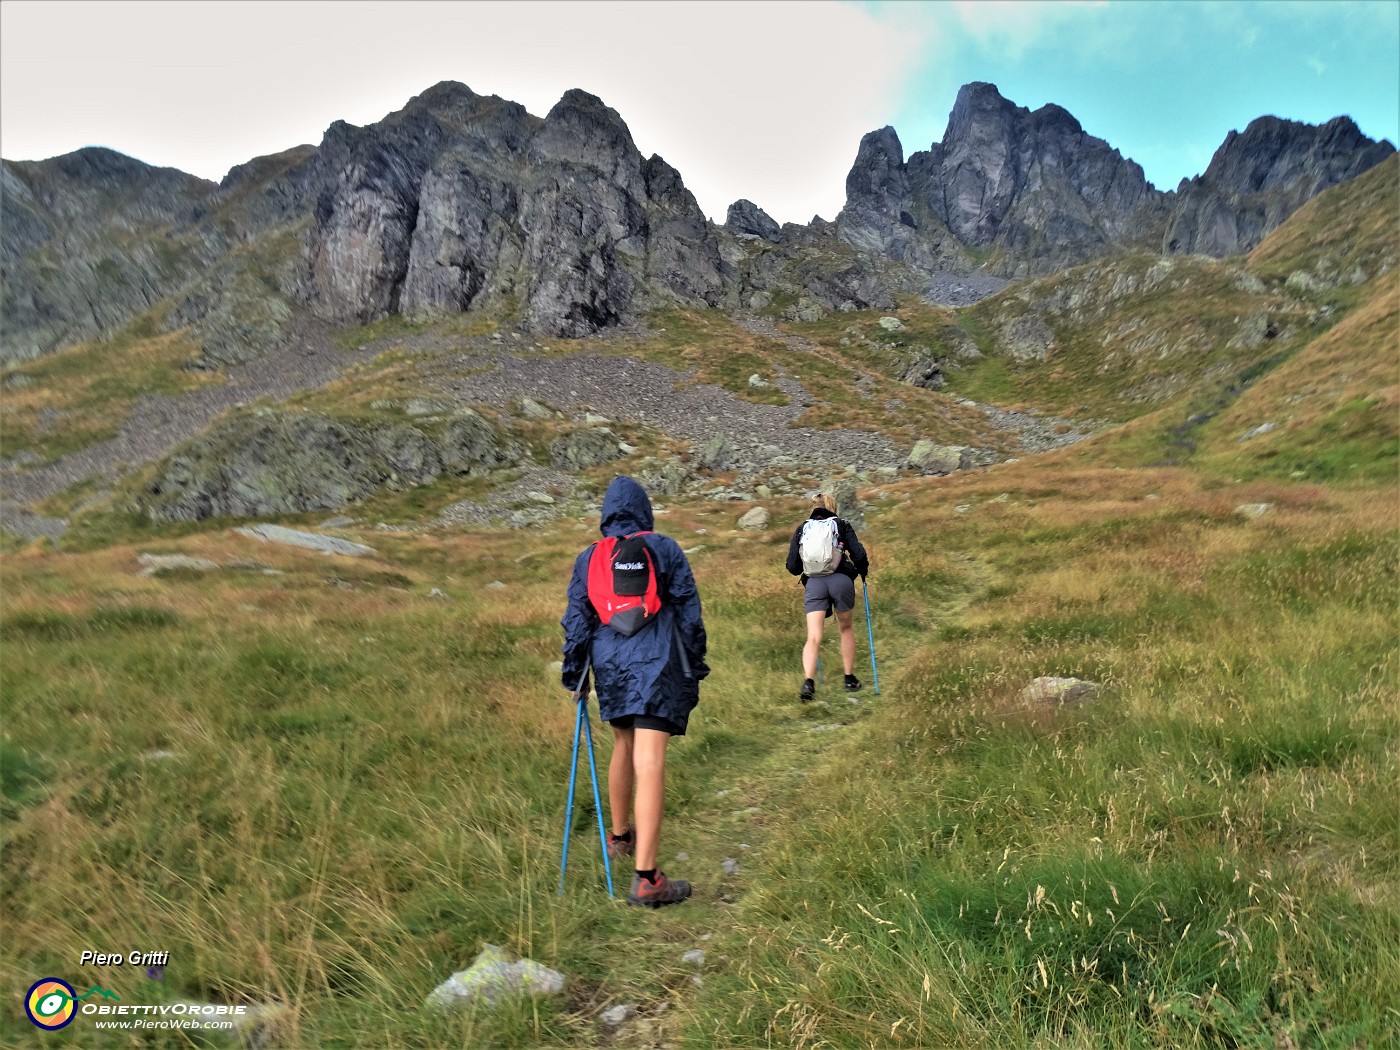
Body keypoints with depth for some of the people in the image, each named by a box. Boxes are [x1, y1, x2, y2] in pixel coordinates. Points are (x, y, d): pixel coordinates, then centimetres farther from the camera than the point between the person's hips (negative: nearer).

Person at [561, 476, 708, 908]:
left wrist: (574, 676, 17)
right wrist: (694, 668, 9)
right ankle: (646, 879, -12)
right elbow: (689, 612, 2)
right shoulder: (665, 549, 2)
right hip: (656, 664, -4)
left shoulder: (588, 558, 10)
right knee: (650, 764, -9)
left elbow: (576, 621, 9)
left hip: (609, 663, 4)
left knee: (623, 747, 25)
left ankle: (620, 836, 42)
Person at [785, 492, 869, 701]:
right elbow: (859, 554, 0)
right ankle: (850, 679, 26)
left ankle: (808, 681, -23)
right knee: (846, 629, 21)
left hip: (813, 583, 1)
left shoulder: (802, 529, 15)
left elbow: (792, 566, 10)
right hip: (841, 580, 0)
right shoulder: (842, 525, 11)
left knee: (813, 638, -3)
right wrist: (863, 571, 19)